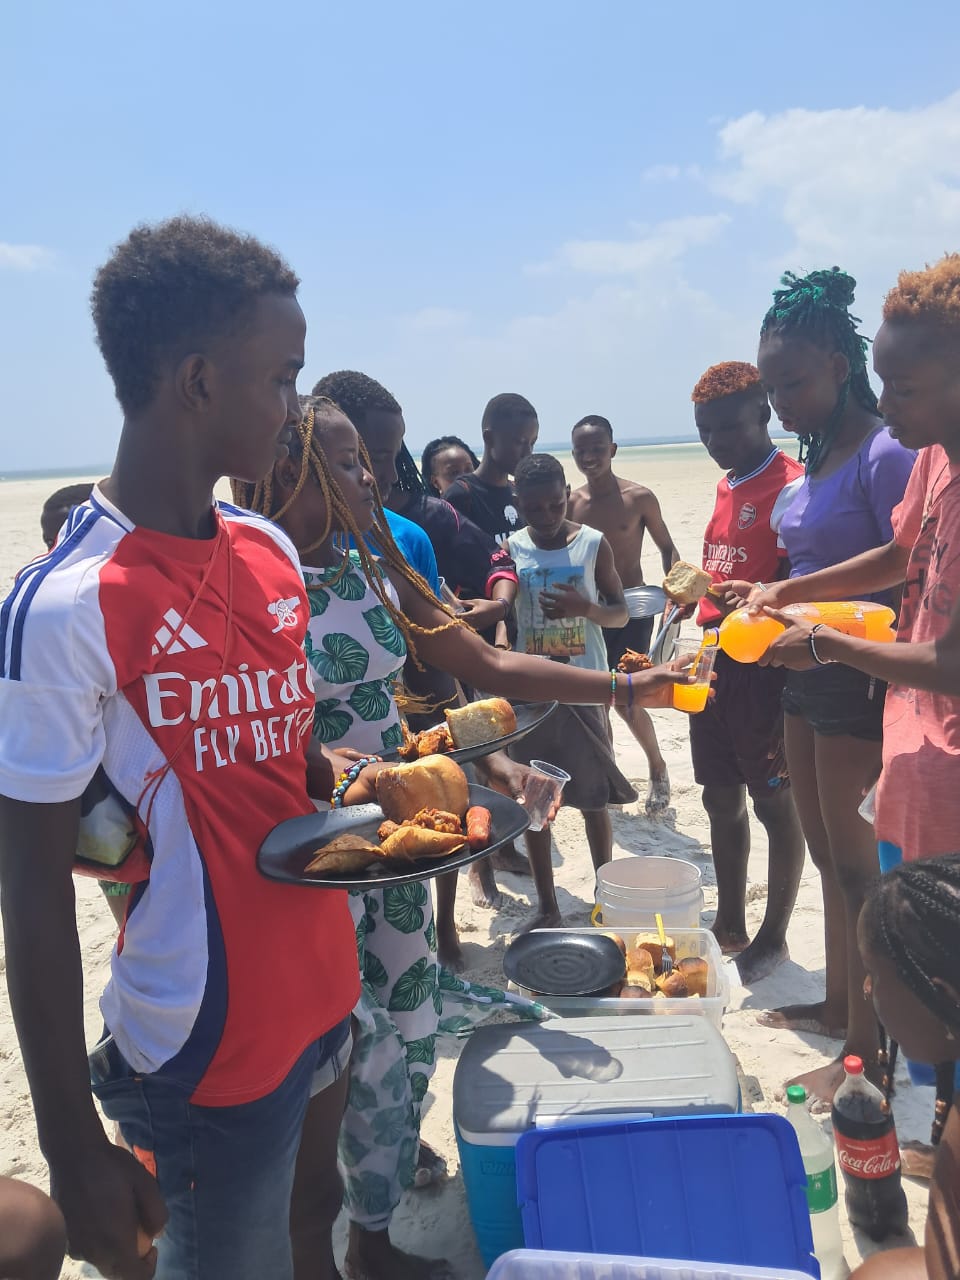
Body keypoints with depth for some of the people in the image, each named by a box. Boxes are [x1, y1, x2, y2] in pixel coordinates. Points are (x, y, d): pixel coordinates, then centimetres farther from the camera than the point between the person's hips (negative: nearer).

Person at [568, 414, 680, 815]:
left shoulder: (639, 498, -7)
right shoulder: (571, 503, 2)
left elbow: (667, 548, -1)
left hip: (632, 609, -4)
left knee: (626, 699, -7)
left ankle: (657, 769, 18)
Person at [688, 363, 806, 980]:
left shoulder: (790, 487, -14)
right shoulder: (727, 486, 13)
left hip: (762, 664, -9)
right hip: (716, 660, 9)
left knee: (775, 802, 5)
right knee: (721, 797, 16)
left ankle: (774, 937, 21)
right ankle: (730, 924, 32)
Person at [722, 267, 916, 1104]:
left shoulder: (885, 455, -15)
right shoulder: (816, 460, 12)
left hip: (861, 683, -9)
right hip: (808, 675, 9)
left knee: (858, 863, 1)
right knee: (827, 853, 19)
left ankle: (865, 1050, 17)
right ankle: (838, 1005, 36)